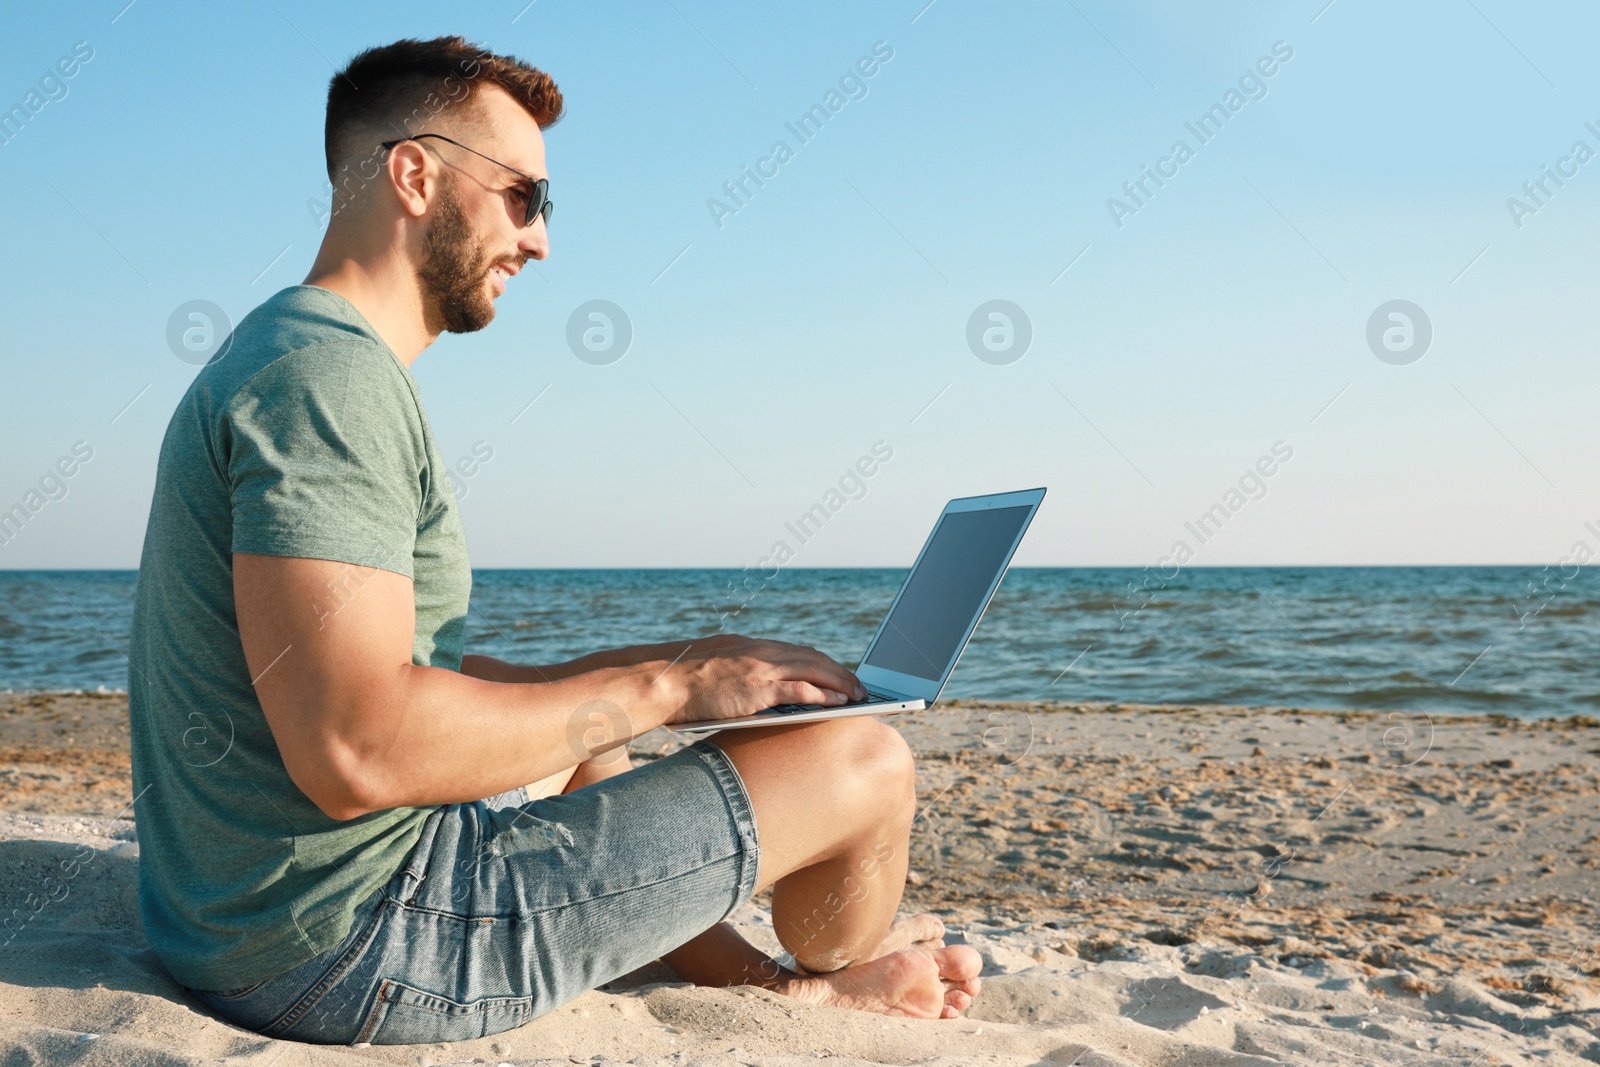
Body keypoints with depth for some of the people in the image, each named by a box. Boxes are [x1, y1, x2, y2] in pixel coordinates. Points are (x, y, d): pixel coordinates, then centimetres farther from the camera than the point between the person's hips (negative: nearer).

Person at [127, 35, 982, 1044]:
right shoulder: (328, 371, -18)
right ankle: (828, 975, 26)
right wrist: (665, 685, -17)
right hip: (355, 946, -11)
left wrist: (648, 667, 13)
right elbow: (358, 750, -29)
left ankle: (780, 982, 31)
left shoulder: (287, 354, 15)